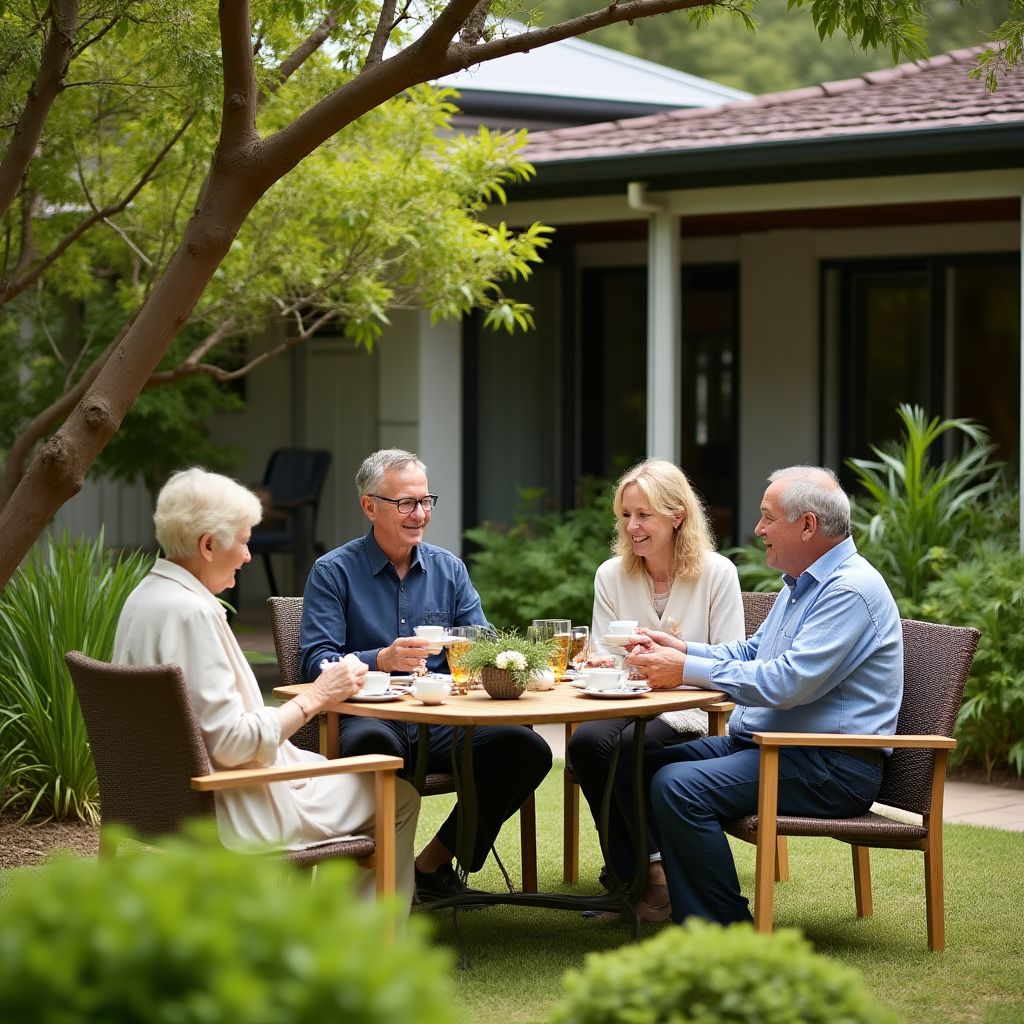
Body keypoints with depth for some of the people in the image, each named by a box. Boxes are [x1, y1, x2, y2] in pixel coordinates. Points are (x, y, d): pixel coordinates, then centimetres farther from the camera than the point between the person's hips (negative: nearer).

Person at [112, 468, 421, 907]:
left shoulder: (147, 595, 8)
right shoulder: (190, 612, -24)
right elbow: (231, 743, -27)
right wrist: (316, 697, -17)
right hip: (221, 813, -11)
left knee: (331, 768, 30)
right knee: (399, 797, 2)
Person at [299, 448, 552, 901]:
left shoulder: (448, 568, 17)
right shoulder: (334, 571, 3)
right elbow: (316, 661, -8)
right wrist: (381, 660, -25)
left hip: (441, 720, 5)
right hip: (369, 715, -5)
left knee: (529, 749, -21)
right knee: (374, 744, -42)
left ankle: (435, 863, -4)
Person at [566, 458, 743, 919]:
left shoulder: (717, 573, -1)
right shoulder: (611, 574, 10)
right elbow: (603, 658, 11)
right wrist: (601, 664, -14)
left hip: (689, 710, -3)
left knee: (633, 746, -35)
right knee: (586, 743, -31)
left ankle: (638, 870, -16)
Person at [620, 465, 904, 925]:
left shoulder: (851, 590, -17)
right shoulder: (801, 583, 18)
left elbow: (788, 682, -25)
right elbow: (752, 651, 26)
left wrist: (687, 671, -20)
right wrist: (681, 649, 7)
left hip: (831, 767, -11)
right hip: (764, 744, 11)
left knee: (679, 786, -28)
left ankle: (727, 936, -21)